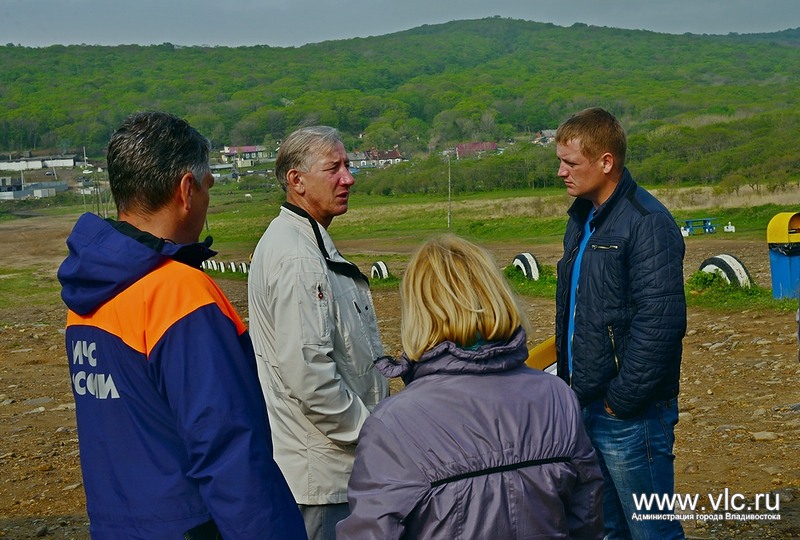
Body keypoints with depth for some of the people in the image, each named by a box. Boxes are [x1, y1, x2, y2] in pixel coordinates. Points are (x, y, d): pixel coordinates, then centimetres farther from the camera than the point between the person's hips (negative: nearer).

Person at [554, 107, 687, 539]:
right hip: (585, 407, 9)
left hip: (631, 415, -9)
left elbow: (659, 324, -22)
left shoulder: (647, 223, -17)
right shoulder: (582, 219, 12)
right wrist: (569, 383, 12)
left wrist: (621, 400, -18)